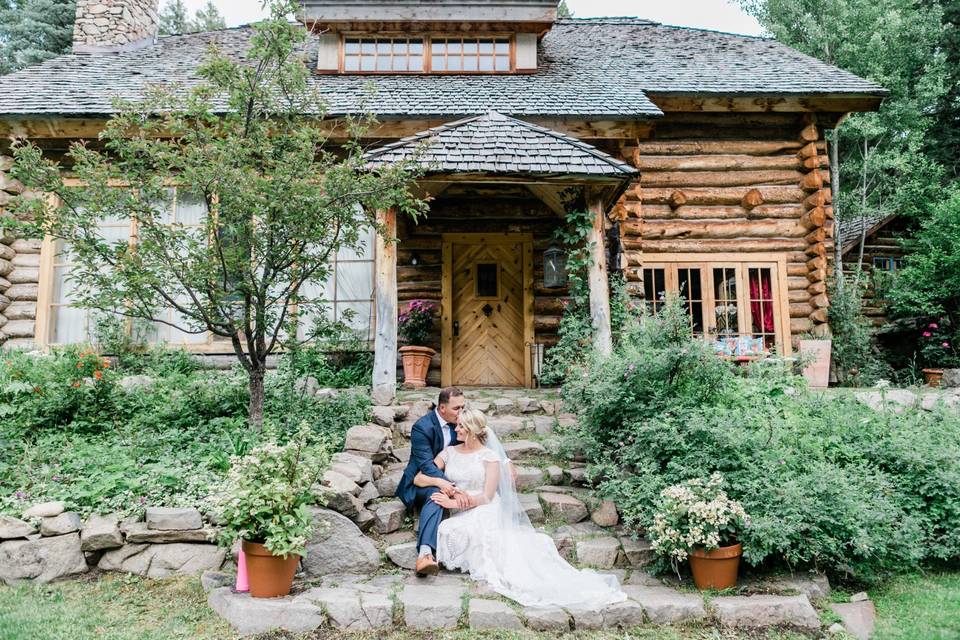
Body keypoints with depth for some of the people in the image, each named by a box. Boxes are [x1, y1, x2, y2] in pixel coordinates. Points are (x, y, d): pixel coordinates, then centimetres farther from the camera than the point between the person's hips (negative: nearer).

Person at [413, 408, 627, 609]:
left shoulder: (489, 456, 3)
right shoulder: (449, 452, 14)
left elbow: (487, 496, -5)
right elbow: (418, 479, 9)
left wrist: (454, 503, -15)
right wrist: (440, 482, -11)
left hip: (486, 512, -3)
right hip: (460, 517, 3)